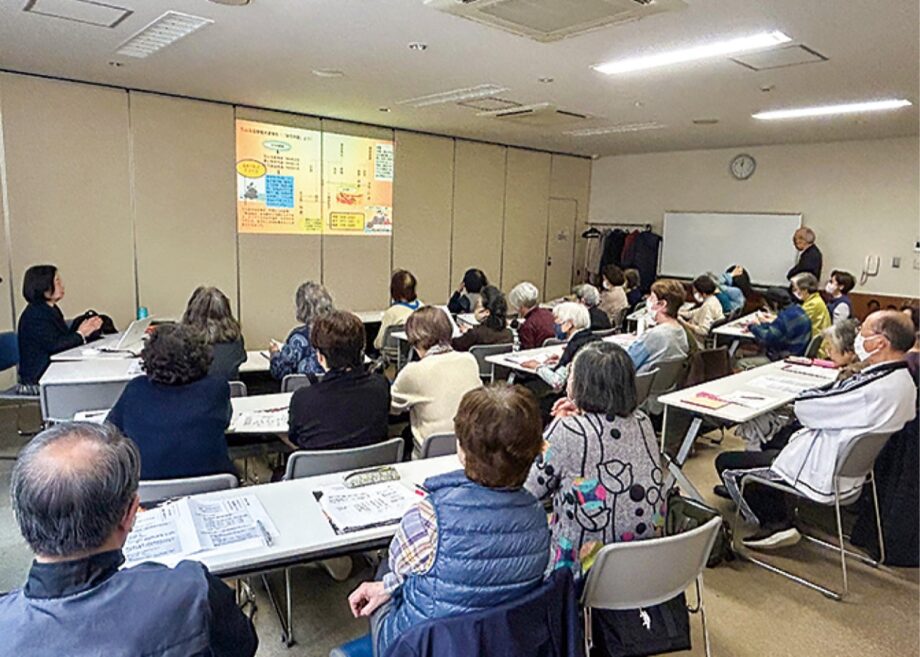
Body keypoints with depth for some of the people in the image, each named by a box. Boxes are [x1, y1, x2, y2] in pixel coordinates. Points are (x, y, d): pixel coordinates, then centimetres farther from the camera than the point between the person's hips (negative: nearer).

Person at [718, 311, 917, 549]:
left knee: (727, 464, -4)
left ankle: (775, 525, 10)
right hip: (850, 469, 10)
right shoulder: (903, 379, 1)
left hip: (823, 477, -10)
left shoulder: (873, 388, -31)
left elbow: (804, 408, -22)